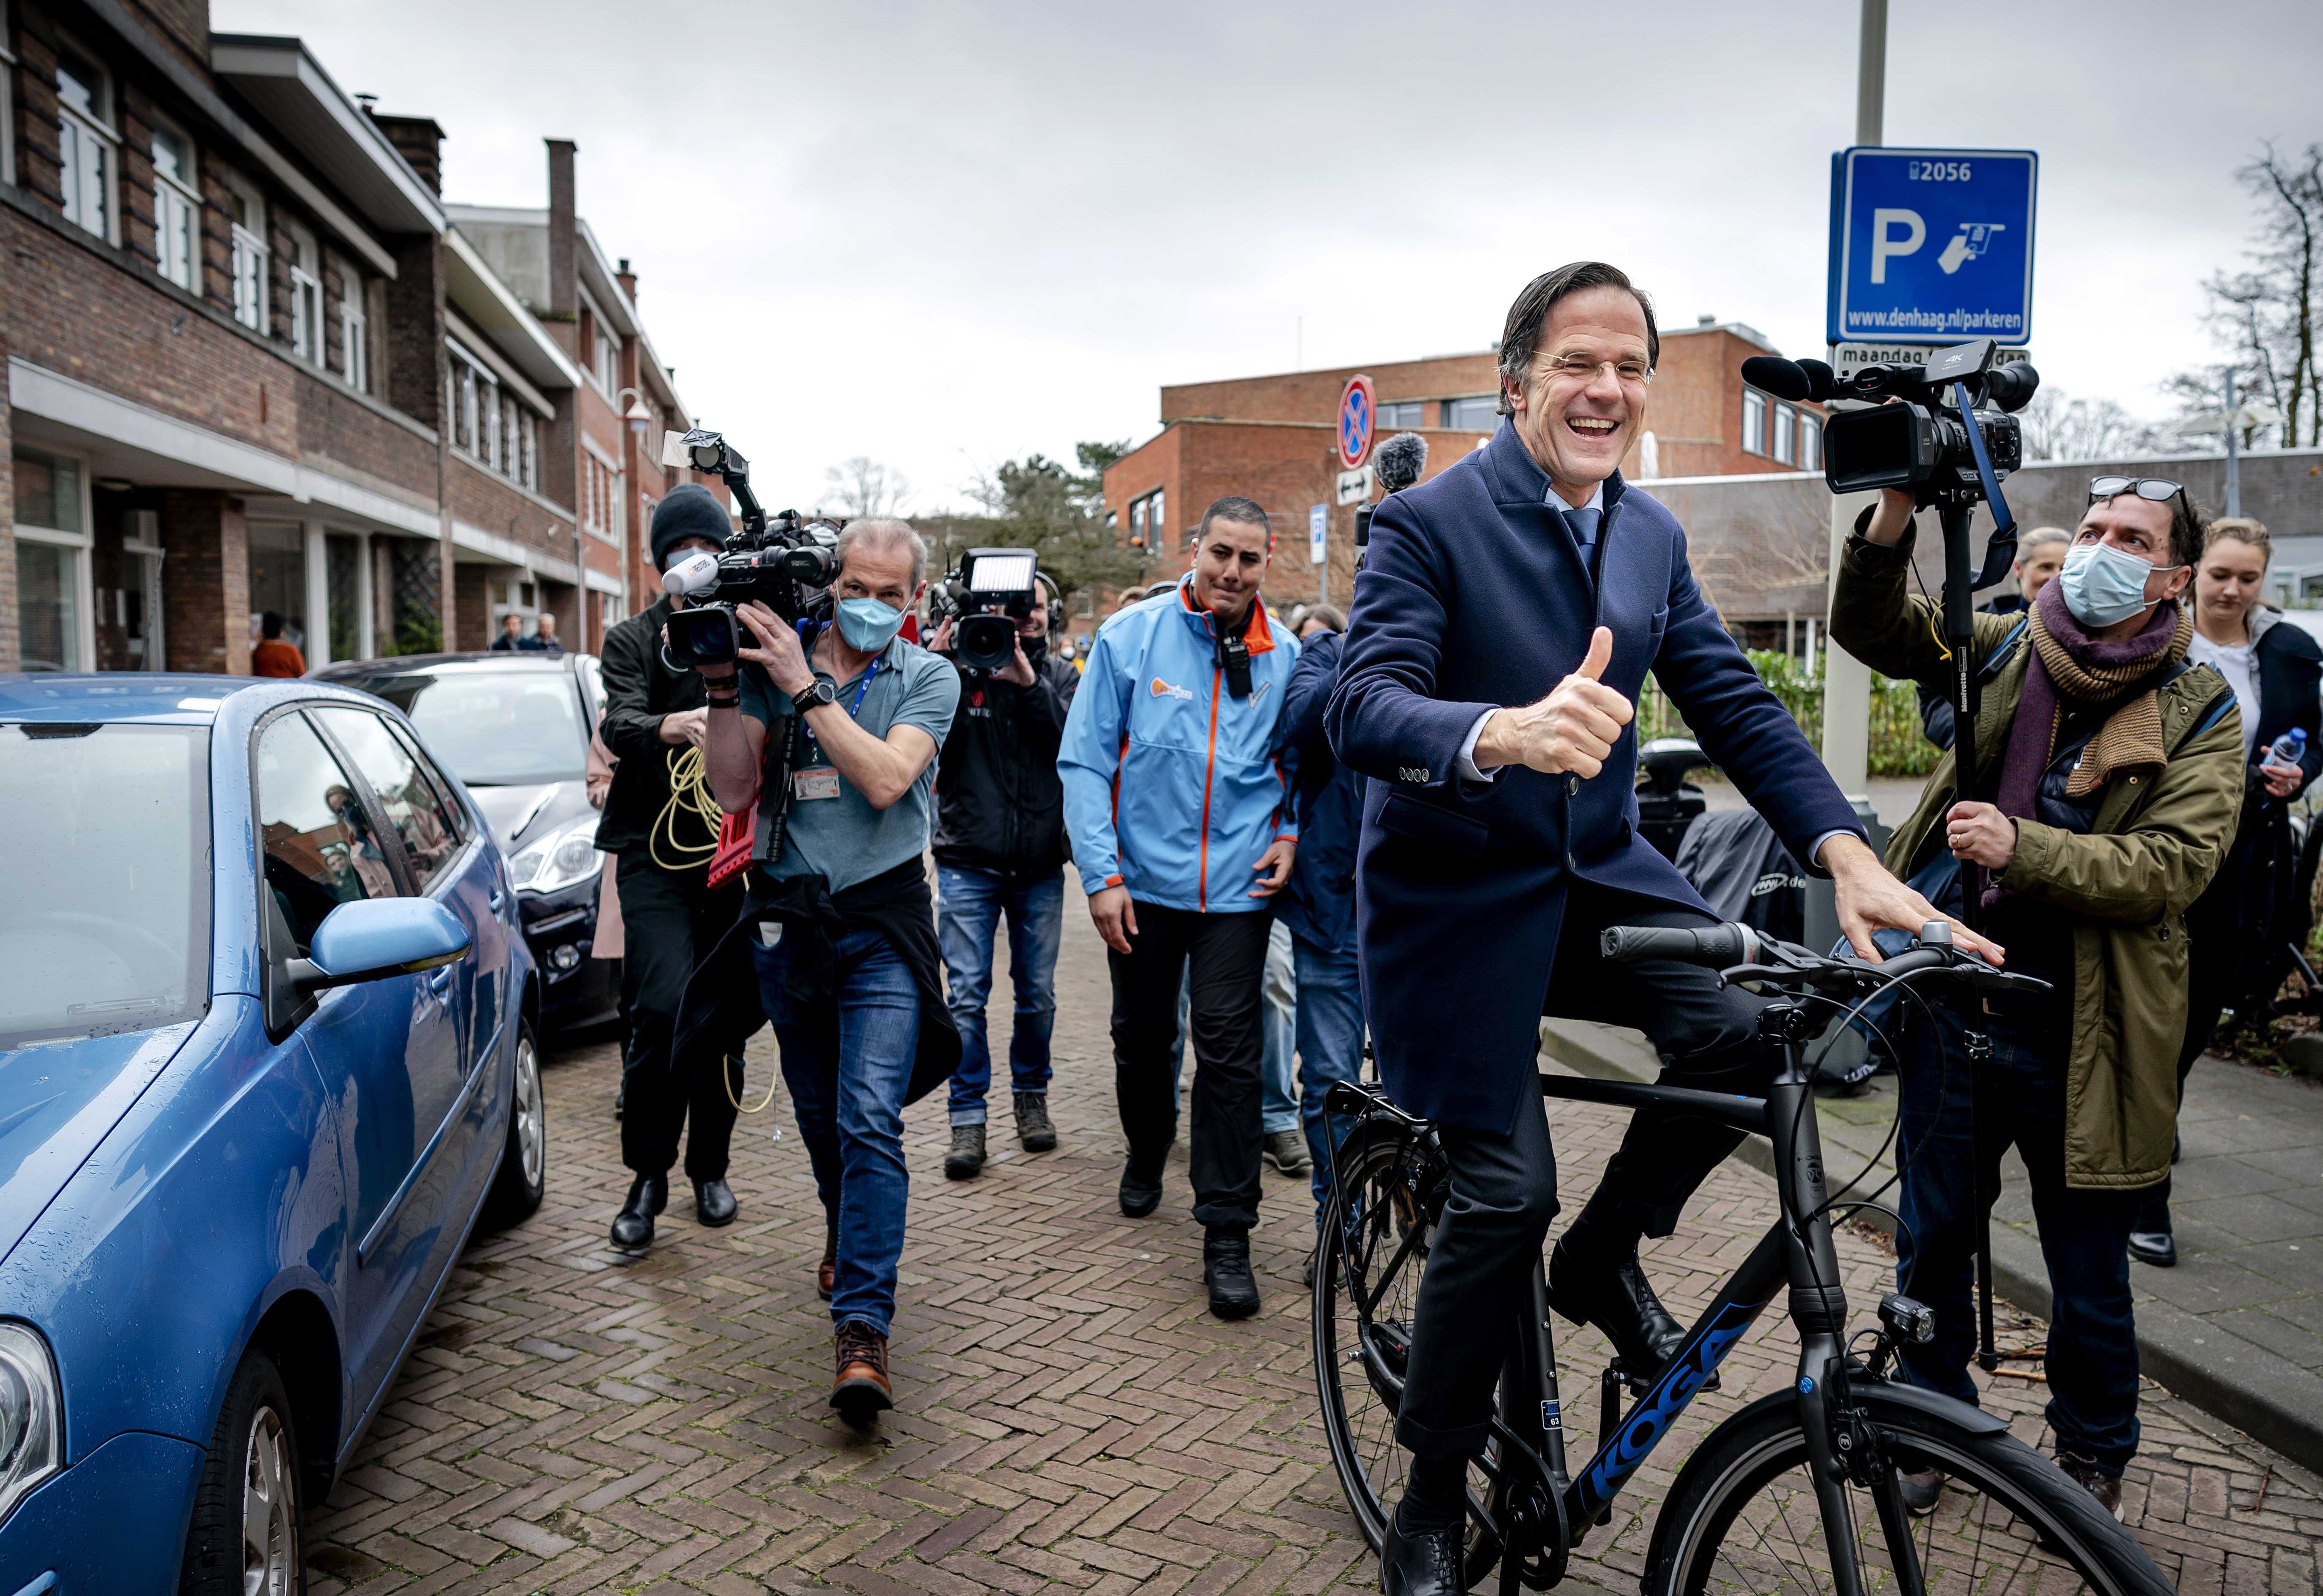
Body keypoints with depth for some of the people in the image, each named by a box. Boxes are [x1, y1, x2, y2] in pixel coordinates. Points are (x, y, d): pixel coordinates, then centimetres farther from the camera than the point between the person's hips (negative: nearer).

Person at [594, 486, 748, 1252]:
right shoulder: (633, 639, 7)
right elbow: (618, 723, -11)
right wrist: (675, 725, -33)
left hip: (735, 846, 2)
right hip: (655, 848, -2)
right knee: (664, 1006, -16)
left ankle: (709, 1170, 23)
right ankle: (647, 1176, 1)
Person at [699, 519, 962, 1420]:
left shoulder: (927, 678, -2)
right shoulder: (773, 656, 3)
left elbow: (885, 780, -19)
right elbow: (733, 790, -2)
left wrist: (803, 688, -21)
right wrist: (724, 688, -12)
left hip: (881, 922, -3)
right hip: (785, 919, 3)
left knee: (870, 1120, -14)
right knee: (819, 1116, 17)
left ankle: (862, 1328, -12)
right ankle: (847, 1243, 43)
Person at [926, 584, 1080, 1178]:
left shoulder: (1057, 674, 6)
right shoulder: (955, 666, 0)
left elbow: (1076, 743, -10)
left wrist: (1027, 681, -19)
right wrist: (936, 662, -19)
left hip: (1040, 866, 2)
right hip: (968, 863, -2)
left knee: (1038, 995, 11)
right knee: (966, 996, -3)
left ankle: (1031, 1096, 30)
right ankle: (968, 1118, 6)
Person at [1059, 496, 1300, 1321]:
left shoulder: (1284, 655, 0)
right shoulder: (1131, 636, -6)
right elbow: (1085, 761, -6)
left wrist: (1289, 835, -3)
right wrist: (1102, 875, -11)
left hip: (1237, 887, 0)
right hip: (1144, 882, 0)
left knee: (1229, 1050, -3)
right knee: (1142, 1035, 16)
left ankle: (1228, 1234, 4)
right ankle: (1147, 1150, 45)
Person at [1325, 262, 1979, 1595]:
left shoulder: (1652, 536, 6)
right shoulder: (1428, 523, -13)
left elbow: (1735, 703, 3)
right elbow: (1363, 708, -25)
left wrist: (1848, 852, -12)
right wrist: (1505, 732, -47)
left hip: (1599, 875, 5)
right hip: (1458, 897, -5)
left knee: (1746, 1029, -21)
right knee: (1505, 1190, -8)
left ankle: (1605, 1260, 9)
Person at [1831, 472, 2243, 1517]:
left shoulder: (2200, 713, -2)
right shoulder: (2004, 647, 6)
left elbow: (2174, 864, -14)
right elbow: (1874, 628, -7)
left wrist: (2023, 846, -27)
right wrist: (1896, 510, -23)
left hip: (2079, 1034, -2)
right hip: (1952, 1002, 2)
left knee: (2089, 1272, 12)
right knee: (1932, 1239, 16)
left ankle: (2092, 1454, 36)